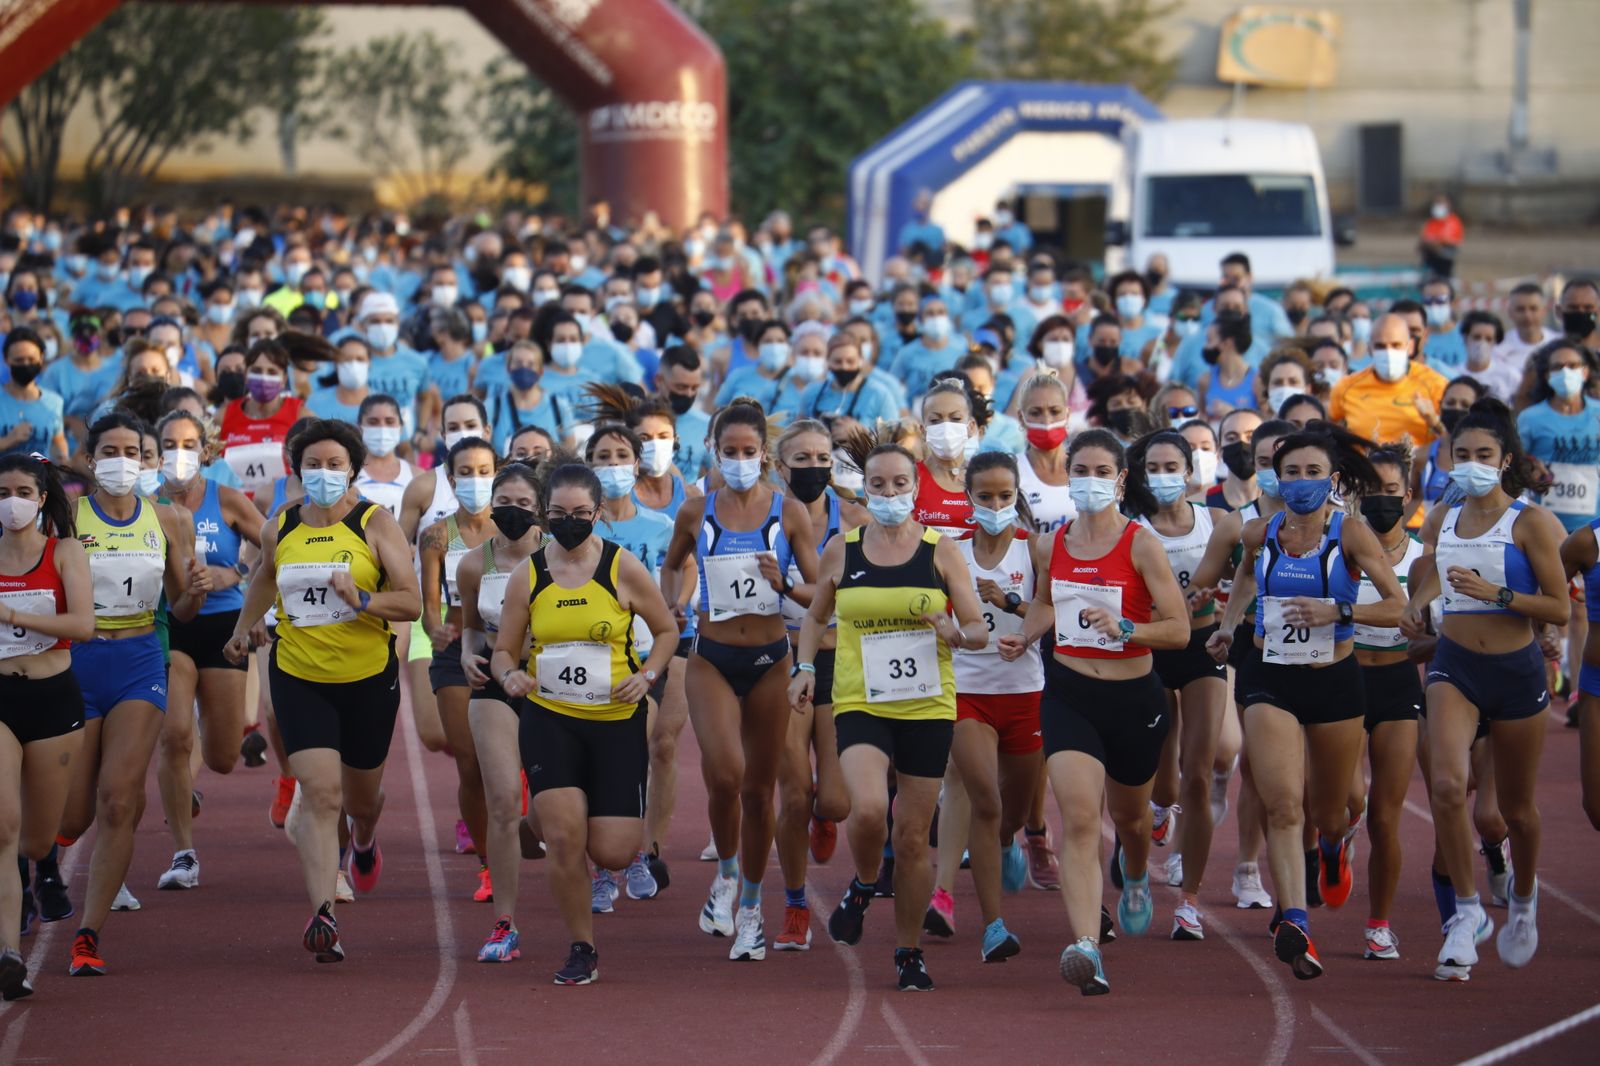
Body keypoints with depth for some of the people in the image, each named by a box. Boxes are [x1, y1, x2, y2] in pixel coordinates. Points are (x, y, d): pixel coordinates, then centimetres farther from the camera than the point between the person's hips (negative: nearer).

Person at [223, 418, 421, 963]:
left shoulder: (376, 524, -8)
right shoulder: (279, 529, 2)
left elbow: (413, 603, -12)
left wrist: (363, 601, -27)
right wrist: (243, 627, 30)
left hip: (369, 677, 0)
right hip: (299, 677, 0)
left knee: (361, 797, 18)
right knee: (320, 793, -17)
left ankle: (364, 840, 56)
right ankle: (322, 916, -24)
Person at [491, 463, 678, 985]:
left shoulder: (624, 569, -5)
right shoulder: (528, 575, 0)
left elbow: (666, 631, 7)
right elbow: (503, 651, 7)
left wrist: (646, 676, -10)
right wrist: (509, 675, -16)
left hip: (617, 721, -1)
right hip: (548, 720, 1)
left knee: (612, 853, -6)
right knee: (563, 835, -15)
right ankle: (582, 950, 3)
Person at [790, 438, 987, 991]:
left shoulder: (940, 551, 2)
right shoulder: (841, 551, 5)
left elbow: (979, 630, 3)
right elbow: (816, 616, 19)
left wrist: (956, 633, -19)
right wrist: (805, 666, 3)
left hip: (927, 707, 0)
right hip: (860, 704, 0)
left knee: (913, 836, 4)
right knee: (867, 809, -25)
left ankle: (909, 952, 20)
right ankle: (863, 884, 8)